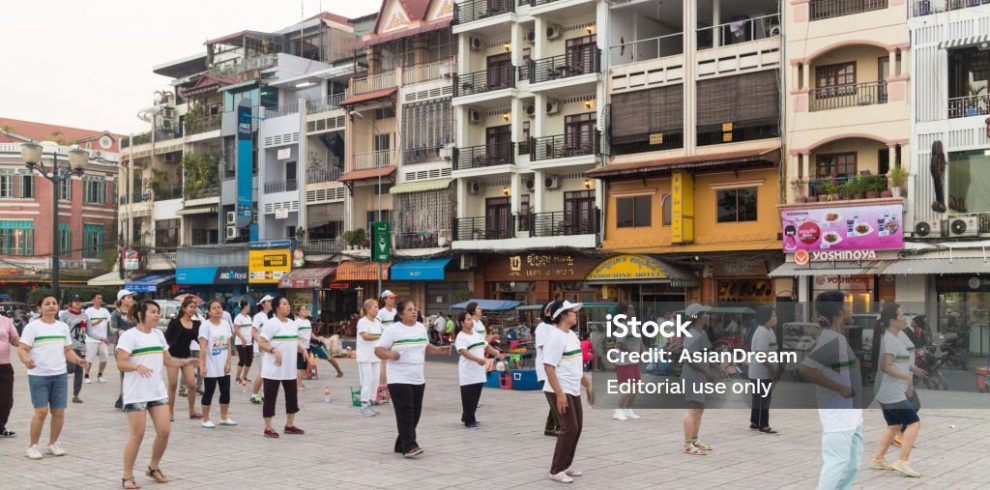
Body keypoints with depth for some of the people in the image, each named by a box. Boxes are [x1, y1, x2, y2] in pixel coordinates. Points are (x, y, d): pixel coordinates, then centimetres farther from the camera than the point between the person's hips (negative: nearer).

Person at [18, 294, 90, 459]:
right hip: (38, 376, -5)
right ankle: (33, 446, 9)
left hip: (60, 375, 5)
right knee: (41, 411, -8)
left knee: (59, 412, 4)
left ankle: (53, 443, 22)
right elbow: (22, 348, -9)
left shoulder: (63, 327, 11)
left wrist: (78, 360, -1)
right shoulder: (32, 327, -4)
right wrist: (25, 360, -31)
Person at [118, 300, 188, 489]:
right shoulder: (129, 335, -10)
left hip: (158, 392, 6)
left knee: (164, 431, 3)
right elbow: (121, 364, -16)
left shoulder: (158, 334, 11)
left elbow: (167, 360, 17)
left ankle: (153, 468, 24)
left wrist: (184, 362, -1)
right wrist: (137, 367, -35)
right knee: (137, 435, -3)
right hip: (136, 394, -6)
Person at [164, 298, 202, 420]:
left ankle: (192, 411, 11)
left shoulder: (196, 324, 4)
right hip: (173, 356, -3)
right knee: (173, 385, 1)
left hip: (187, 356, 4)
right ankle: (170, 413, 11)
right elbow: (166, 338, -8)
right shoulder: (175, 322, -7)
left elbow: (199, 339, 5)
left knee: (192, 384, -2)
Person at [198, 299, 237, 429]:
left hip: (223, 366, 5)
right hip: (211, 367, -5)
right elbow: (203, 347, -14)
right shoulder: (205, 325, -10)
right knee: (208, 393, 3)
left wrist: (228, 363, 0)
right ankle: (206, 420, 13)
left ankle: (224, 418, 23)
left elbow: (228, 345, 7)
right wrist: (202, 365, -19)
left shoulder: (226, 324, 5)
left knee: (225, 392, 10)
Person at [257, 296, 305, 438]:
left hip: (289, 369, 8)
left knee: (292, 396, 13)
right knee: (270, 397, -1)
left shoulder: (293, 324, 12)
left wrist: (302, 350, 4)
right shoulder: (271, 323, -12)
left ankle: (290, 425, 25)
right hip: (273, 369, -8)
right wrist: (274, 350, -30)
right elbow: (261, 343, -16)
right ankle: (268, 428, 7)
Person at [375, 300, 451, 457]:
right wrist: (390, 354, -30)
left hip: (418, 379, 7)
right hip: (399, 379, -7)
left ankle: (401, 445, 20)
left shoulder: (421, 328, 11)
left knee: (415, 414, 9)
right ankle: (409, 446, -12)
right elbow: (378, 350, -10)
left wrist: (439, 350, 7)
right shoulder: (392, 330, -9)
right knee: (405, 413, -12)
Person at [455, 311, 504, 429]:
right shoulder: (461, 337, -12)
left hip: (479, 372, 8)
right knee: (468, 397, -3)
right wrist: (477, 359, -40)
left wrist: (497, 354, 5)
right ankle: (469, 421, 6)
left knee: (476, 396, 12)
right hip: (467, 373, -8)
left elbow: (487, 346, 21)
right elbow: (463, 352, -27)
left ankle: (467, 417, 24)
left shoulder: (477, 335, 13)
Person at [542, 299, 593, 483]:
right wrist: (559, 393, -26)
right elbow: (549, 367, -22)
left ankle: (565, 465, 24)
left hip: (573, 390, 9)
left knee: (577, 427, 12)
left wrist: (588, 386, 20)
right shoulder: (556, 337, -17)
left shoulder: (572, 335, 12)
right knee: (569, 428, -9)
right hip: (560, 392, -9)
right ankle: (556, 470, 1)